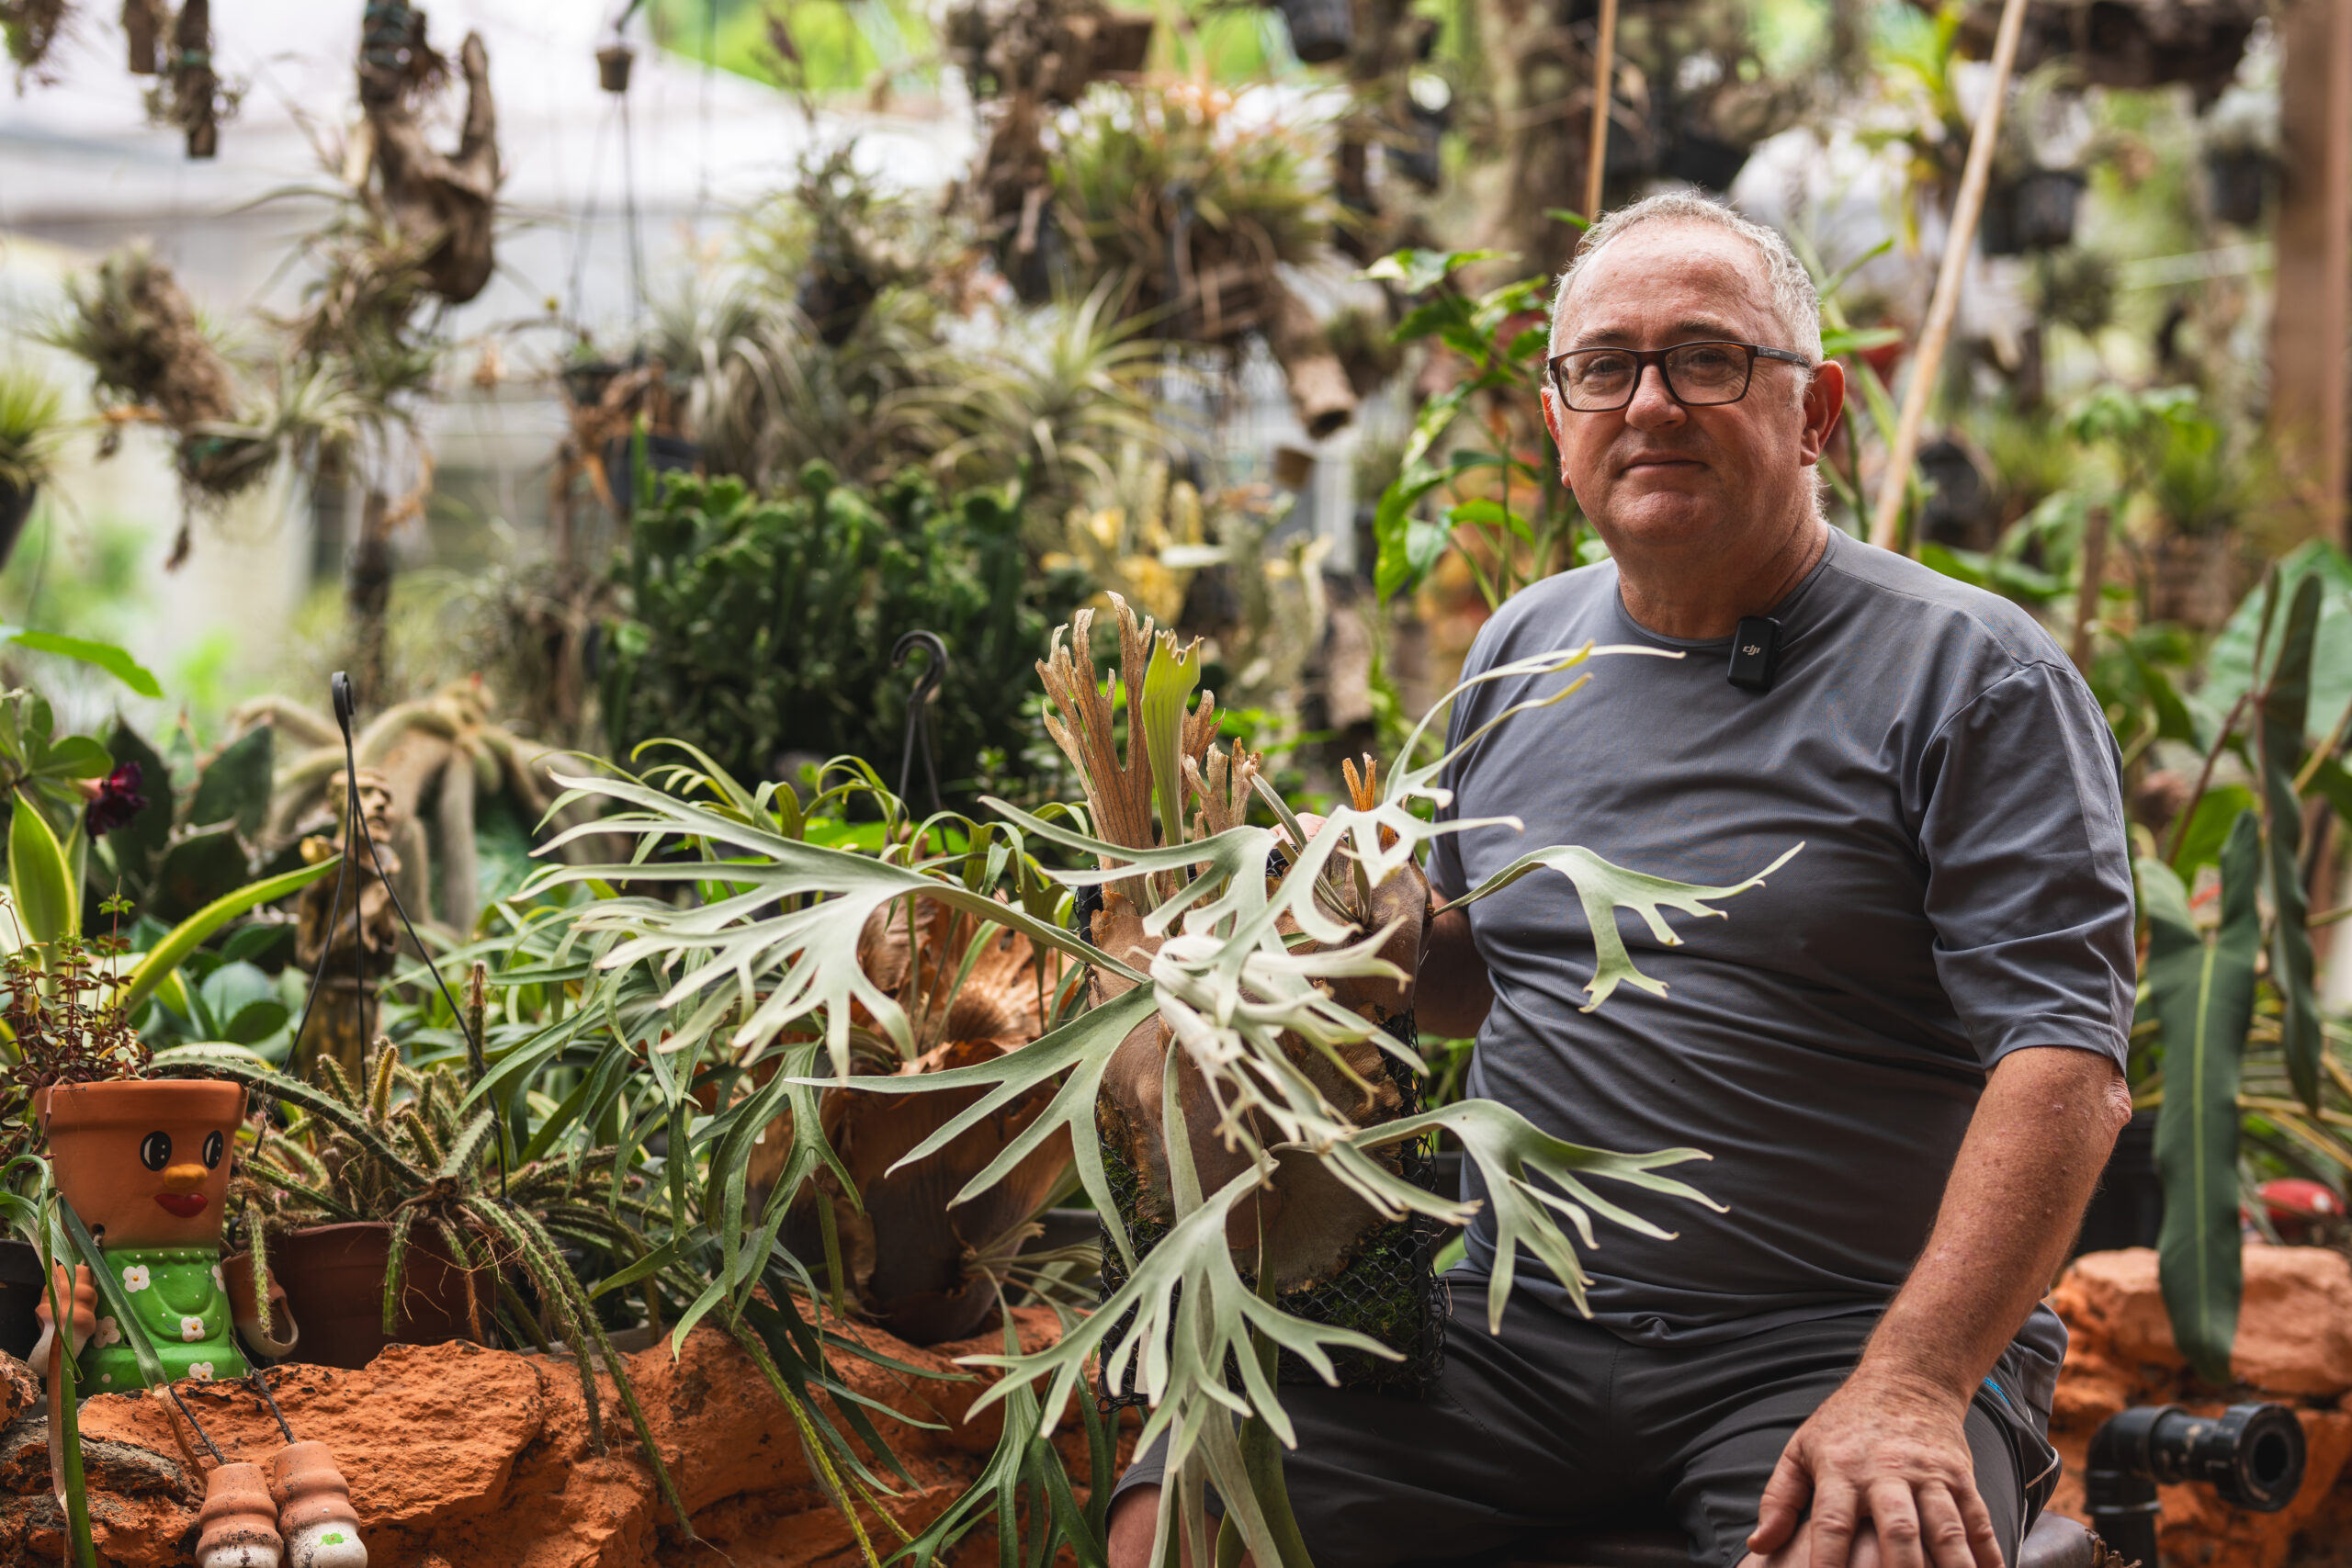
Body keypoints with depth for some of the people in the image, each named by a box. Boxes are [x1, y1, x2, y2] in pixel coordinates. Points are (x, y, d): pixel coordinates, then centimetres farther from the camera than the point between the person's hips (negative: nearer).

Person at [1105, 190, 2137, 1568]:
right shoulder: (1522, 653, 15)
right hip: (1514, 1335, 4)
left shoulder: (1971, 675, -4)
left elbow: (2069, 1062, -13)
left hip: (1849, 1337, -4)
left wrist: (1908, 1392, -24)